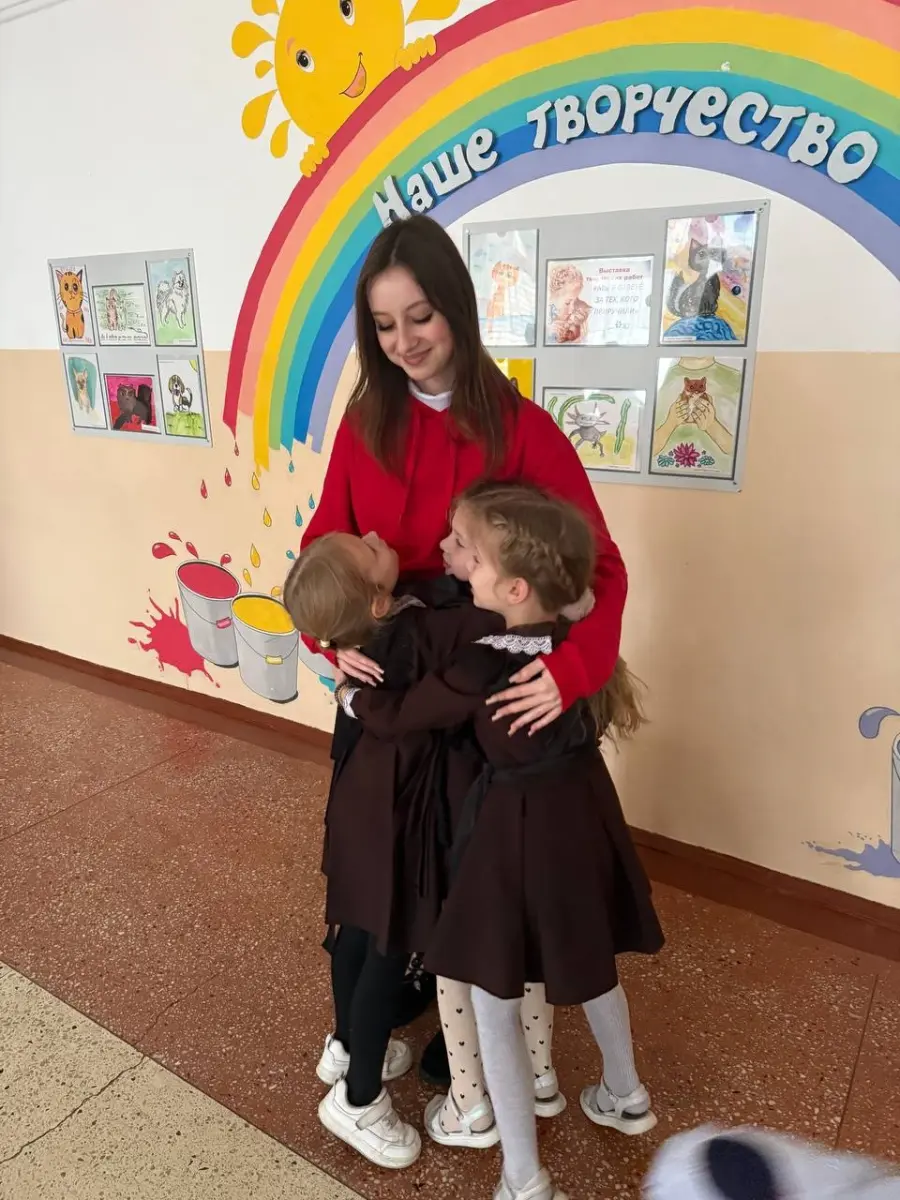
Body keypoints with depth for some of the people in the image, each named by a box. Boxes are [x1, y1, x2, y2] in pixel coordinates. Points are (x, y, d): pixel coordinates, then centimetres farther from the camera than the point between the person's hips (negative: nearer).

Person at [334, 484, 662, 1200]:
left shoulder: (479, 671, -25)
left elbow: (393, 719, -12)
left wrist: (348, 691, 6)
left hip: (516, 830, -7)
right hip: (583, 811, 7)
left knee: (495, 1003, 12)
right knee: (593, 966, 29)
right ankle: (627, 1097, 52)